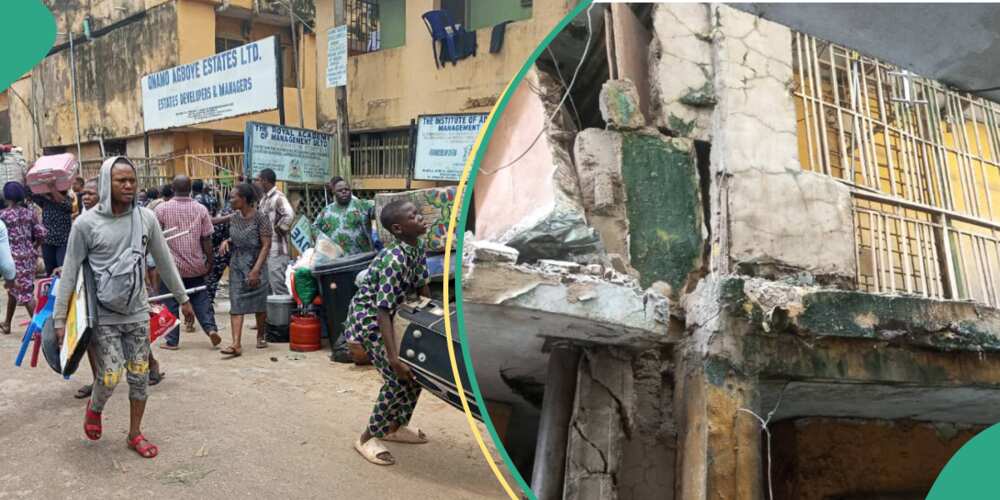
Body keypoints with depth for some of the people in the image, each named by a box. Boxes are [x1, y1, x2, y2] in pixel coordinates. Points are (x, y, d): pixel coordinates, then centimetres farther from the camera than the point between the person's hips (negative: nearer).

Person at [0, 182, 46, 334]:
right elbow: (41, 234, 1)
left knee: (25, 293, -4)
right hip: (29, 256, 6)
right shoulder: (30, 213, 3)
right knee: (13, 290, 20)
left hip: (14, 257, -5)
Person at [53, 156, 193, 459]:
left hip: (137, 313, 3)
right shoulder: (86, 223, -10)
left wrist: (182, 298, 11)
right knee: (111, 376, -6)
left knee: (139, 376, 7)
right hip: (102, 316, -3)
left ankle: (135, 434, 25)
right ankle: (94, 409, 29)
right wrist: (59, 318, -6)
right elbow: (70, 273, -6)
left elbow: (164, 261, 7)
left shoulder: (146, 218, -1)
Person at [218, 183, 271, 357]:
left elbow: (266, 245, -14)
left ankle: (260, 336, 28)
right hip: (236, 264, 5)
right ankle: (236, 344, -9)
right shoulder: (234, 218, 7)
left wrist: (256, 269, -20)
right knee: (236, 304, -5)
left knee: (259, 304, 7)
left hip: (255, 264, -5)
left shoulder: (260, 217, -11)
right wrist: (227, 241, -2)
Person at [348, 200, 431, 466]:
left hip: (387, 314, 9)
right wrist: (393, 358, -38)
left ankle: (395, 427, 29)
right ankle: (367, 438, 5)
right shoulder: (394, 259, -32)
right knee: (398, 378, -12)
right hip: (367, 317, -9)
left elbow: (423, 289, 7)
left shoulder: (418, 249, -6)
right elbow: (382, 311, -34)